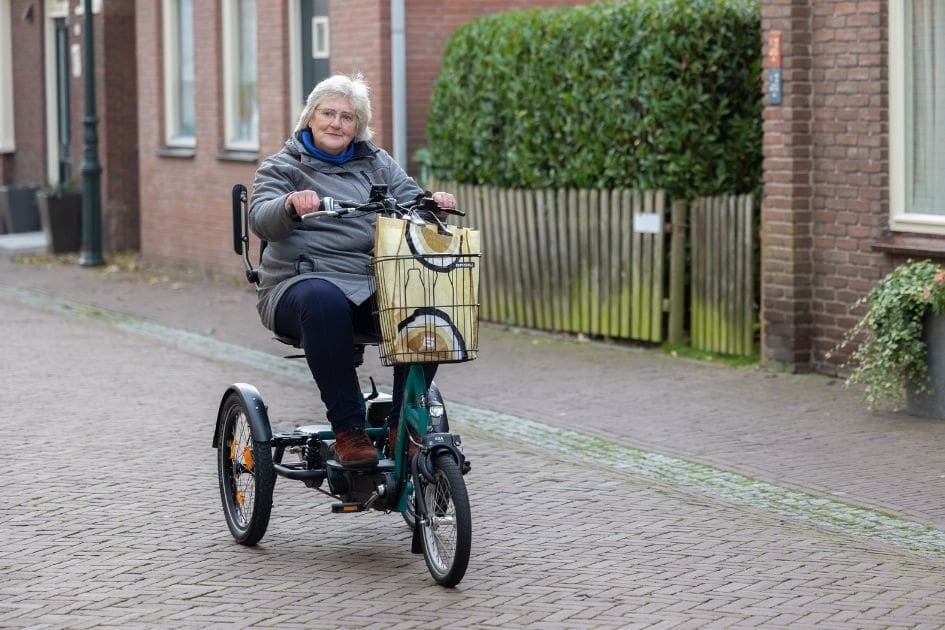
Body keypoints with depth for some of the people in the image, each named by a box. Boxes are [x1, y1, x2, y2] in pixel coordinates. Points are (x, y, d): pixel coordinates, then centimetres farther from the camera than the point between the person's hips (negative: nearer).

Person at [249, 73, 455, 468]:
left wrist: (432, 203, -14)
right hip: (301, 282, -3)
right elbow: (261, 220, -9)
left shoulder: (377, 164, 21)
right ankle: (348, 429, -34)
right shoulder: (283, 167, 8)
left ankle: (402, 424, -20)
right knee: (324, 301, -40)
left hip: (373, 286, 4)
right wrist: (290, 205, -32)